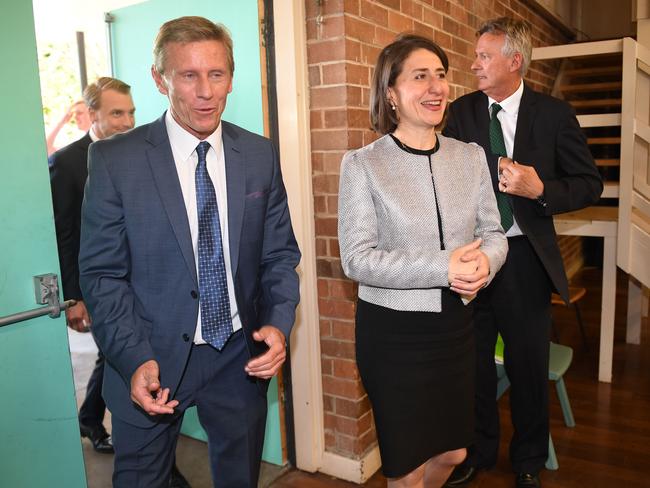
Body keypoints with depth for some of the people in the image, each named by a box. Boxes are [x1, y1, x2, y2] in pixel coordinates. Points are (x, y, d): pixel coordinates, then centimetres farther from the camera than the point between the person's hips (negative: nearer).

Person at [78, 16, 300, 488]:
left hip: (242, 356, 3)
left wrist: (278, 323, -12)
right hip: (151, 363, -2)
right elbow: (102, 274, -9)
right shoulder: (114, 159, -10)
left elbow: (280, 253, 3)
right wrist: (135, 360, -19)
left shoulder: (261, 155, -1)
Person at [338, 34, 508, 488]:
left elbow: (494, 232, 6)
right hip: (392, 331, -4)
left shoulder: (471, 156, 2)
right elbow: (356, 258, -16)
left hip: (456, 323, 5)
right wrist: (443, 268, -23)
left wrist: (485, 261, -17)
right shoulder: (362, 164, -11)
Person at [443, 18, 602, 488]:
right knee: (473, 360, 13)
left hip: (525, 257, -1)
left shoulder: (554, 114, -4)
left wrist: (540, 190, -19)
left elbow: (590, 184, -1)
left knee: (529, 364, 12)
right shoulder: (462, 111, 2)